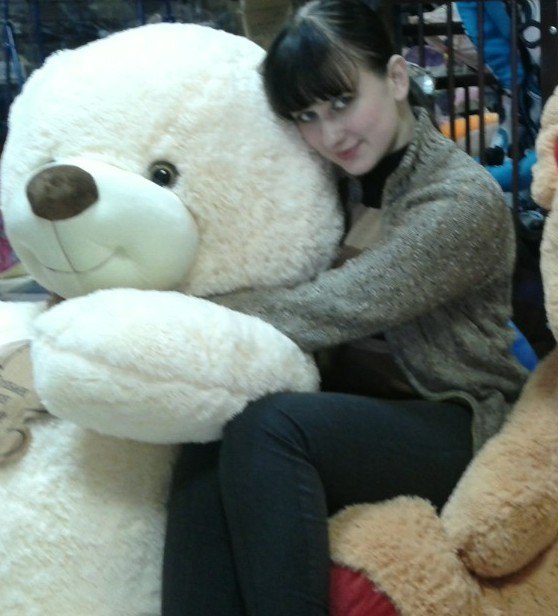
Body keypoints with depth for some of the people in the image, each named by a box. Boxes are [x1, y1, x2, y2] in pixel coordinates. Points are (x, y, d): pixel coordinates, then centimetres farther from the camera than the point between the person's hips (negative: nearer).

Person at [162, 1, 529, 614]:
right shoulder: (341, 181, 9)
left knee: (268, 427, -32)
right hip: (357, 412, 6)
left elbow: (327, 310, -20)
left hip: (454, 426, -6)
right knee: (205, 457, -25)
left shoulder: (465, 201, -14)